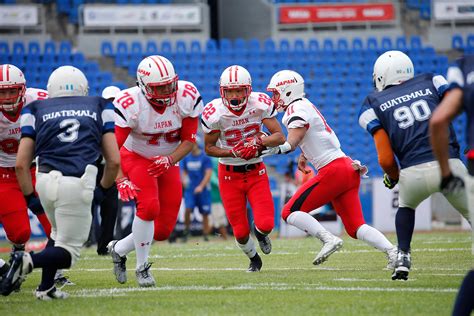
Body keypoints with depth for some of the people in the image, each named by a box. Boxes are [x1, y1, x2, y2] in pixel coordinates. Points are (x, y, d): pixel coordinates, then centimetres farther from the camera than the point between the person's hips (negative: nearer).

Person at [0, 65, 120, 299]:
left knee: (59, 234, 29)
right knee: (68, 251, 9)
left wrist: (29, 196, 23)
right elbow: (114, 161, 15)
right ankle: (28, 261, -17)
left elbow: (21, 164, 12)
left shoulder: (36, 110, 19)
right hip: (77, 184, -3)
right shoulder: (98, 108, 20)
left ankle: (45, 287, 18)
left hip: (45, 181, 3)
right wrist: (102, 189, 29)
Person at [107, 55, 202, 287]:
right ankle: (142, 268, -10)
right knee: (149, 206, -29)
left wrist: (170, 160, -28)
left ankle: (118, 249, 28)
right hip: (136, 157, -4)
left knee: (163, 230, 1)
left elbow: (189, 139, -11)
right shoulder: (130, 104, -29)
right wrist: (120, 180, -37)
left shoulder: (187, 97, -20)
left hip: (167, 163, 4)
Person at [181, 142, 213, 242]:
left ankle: (205, 235, 8)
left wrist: (201, 186, -19)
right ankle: (186, 230, -5)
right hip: (190, 189, 2)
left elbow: (208, 173, -9)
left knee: (205, 213, 1)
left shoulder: (205, 158, -5)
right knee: (188, 209, -17)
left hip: (203, 189, -2)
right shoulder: (186, 158, 9)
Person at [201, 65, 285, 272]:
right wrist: (232, 153, -24)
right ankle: (254, 259, 38)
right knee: (240, 232, 3)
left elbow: (280, 137, -14)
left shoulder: (260, 105, -16)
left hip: (256, 172, 1)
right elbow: (209, 148, -8)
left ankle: (261, 234, 27)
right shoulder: (215, 113, -19)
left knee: (266, 224, -14)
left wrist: (259, 142, -32)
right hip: (229, 175, -1)